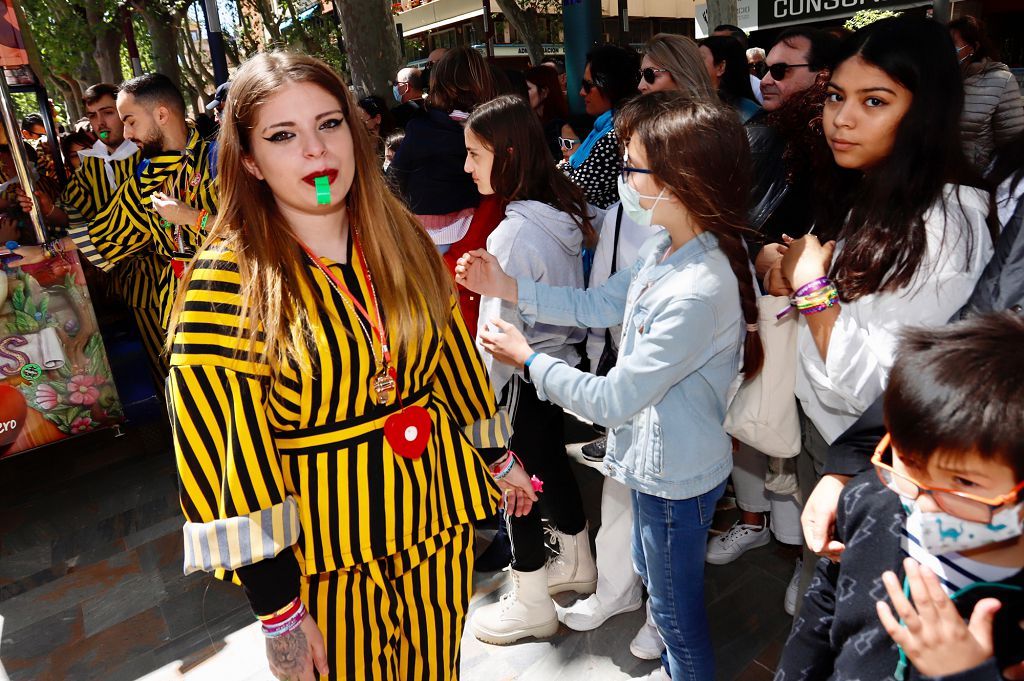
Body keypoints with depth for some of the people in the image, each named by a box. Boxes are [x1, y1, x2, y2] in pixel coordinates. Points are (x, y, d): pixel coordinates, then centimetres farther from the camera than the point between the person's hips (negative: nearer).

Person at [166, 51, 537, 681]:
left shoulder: (404, 243, -3)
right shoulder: (224, 283, -17)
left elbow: (454, 357, 7)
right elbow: (229, 454, -16)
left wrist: (498, 456, 14)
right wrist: (279, 612, -14)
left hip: (437, 513, 4)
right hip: (325, 547, -3)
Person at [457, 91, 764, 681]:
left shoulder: (696, 292, -35)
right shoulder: (667, 249, -5)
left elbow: (614, 401, -28)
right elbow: (598, 305, 7)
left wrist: (528, 359, -16)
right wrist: (506, 287, 0)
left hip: (676, 476, -10)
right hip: (657, 457, 10)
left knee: (677, 609, 17)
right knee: (653, 574, 32)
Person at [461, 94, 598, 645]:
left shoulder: (513, 234, -26)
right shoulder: (563, 210, -1)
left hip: (522, 380, -8)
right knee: (552, 464, 24)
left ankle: (531, 606, 29)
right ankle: (577, 565, 46)